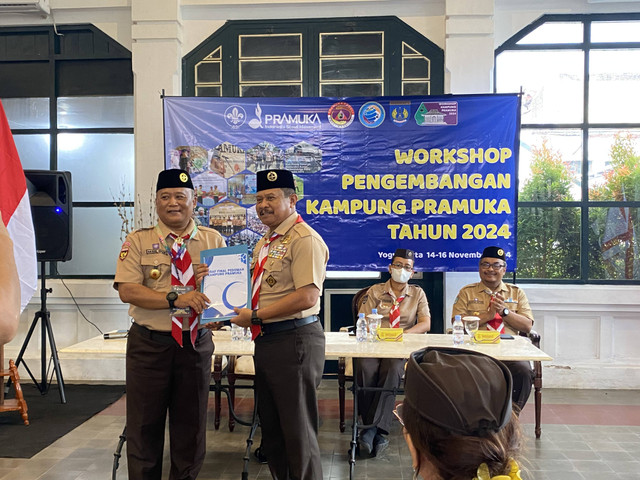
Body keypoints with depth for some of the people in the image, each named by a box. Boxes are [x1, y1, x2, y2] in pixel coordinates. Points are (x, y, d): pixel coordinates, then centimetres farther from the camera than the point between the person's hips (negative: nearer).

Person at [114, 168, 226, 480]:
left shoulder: (213, 240, 4)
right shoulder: (138, 241, -2)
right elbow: (127, 291, -13)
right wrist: (176, 298, -23)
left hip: (196, 344, 2)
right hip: (149, 345, -1)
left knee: (191, 424, 15)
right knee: (145, 424, 12)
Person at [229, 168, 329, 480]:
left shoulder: (304, 239, -13)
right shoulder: (264, 243, 15)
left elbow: (307, 297, -22)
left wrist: (255, 317, -17)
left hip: (293, 340, -9)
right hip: (265, 341, 9)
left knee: (298, 432, 4)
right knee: (271, 429, 19)